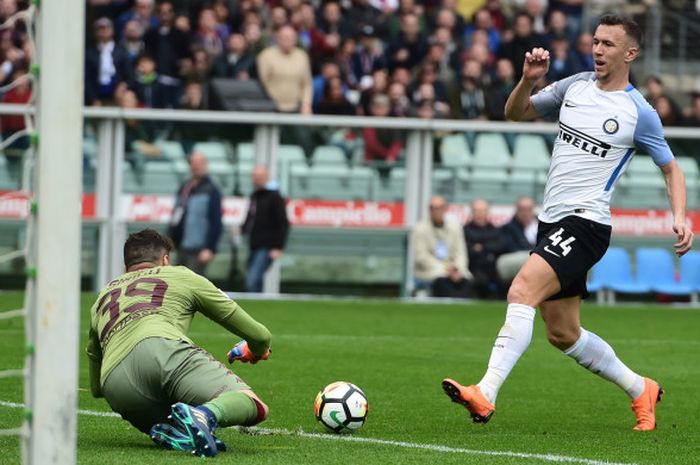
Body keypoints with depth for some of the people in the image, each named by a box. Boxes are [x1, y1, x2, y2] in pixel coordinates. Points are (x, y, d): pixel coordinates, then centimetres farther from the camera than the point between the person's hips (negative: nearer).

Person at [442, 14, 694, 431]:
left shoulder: (639, 113, -5)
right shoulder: (575, 87, 11)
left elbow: (671, 169, 6)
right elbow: (516, 113, 21)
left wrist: (680, 217, -11)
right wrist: (528, 80, 0)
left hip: (585, 224, -8)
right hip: (552, 222, 8)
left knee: (522, 290, -28)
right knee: (564, 334, 14)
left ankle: (486, 394, -37)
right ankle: (641, 390, 33)